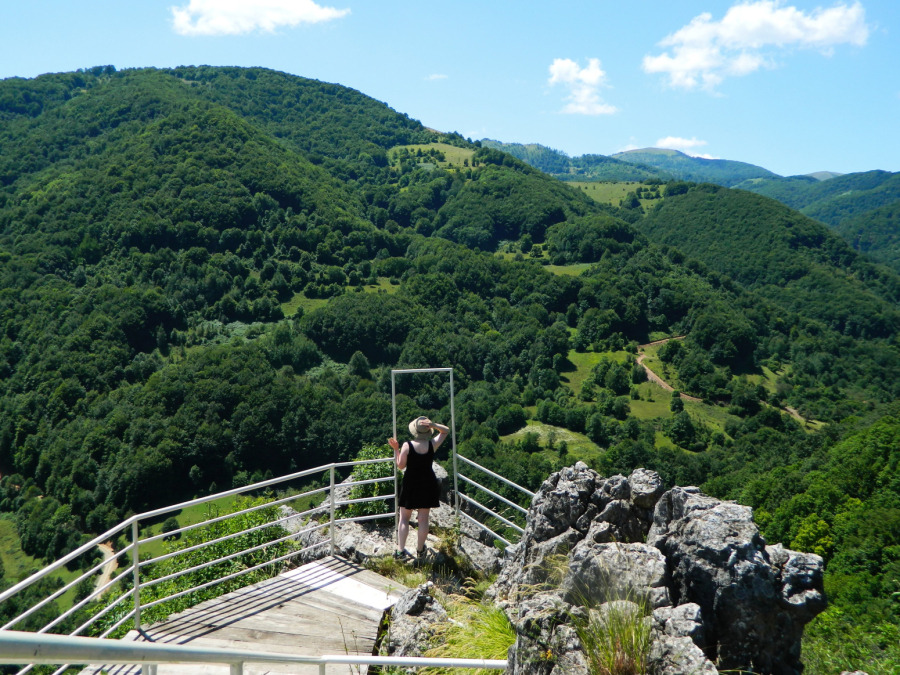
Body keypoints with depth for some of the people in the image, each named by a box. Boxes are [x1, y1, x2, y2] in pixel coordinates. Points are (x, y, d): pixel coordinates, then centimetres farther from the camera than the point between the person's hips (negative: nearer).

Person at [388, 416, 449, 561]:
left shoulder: (407, 445, -17)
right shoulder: (432, 444, -10)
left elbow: (400, 465, -8)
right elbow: (446, 431, 6)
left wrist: (396, 449, -2)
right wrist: (433, 425, -10)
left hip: (410, 484, -2)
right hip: (428, 485, 2)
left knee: (404, 518, 9)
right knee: (423, 519, 11)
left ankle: (401, 550, 4)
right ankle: (420, 550, 21)